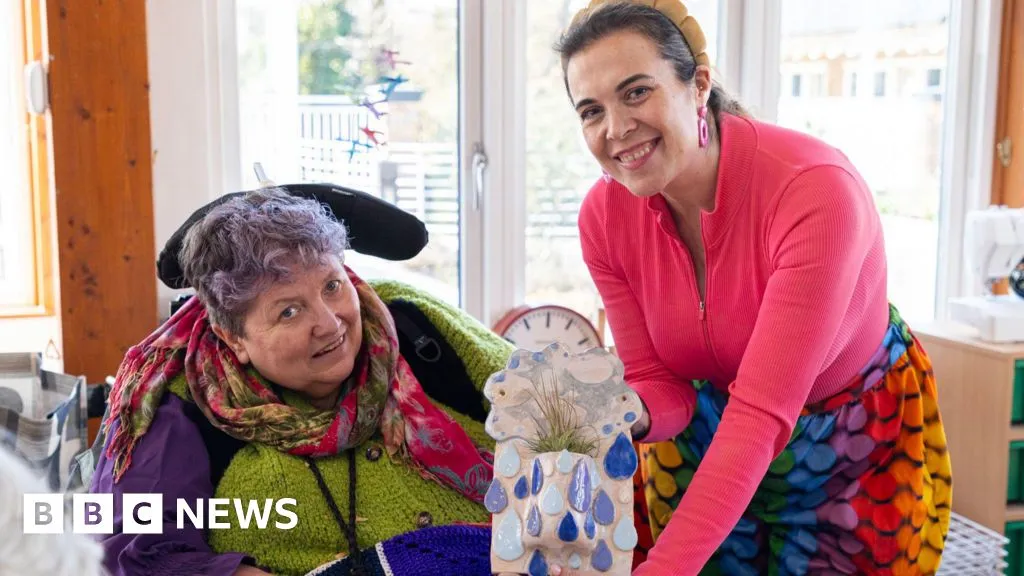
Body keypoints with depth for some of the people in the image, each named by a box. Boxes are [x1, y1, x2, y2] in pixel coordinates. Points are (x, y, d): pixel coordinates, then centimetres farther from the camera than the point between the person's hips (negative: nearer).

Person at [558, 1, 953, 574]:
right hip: (706, 438, 3)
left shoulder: (817, 189, -33)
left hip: (863, 434, -3)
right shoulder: (604, 216, -18)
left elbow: (763, 413, -35)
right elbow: (661, 386, -10)